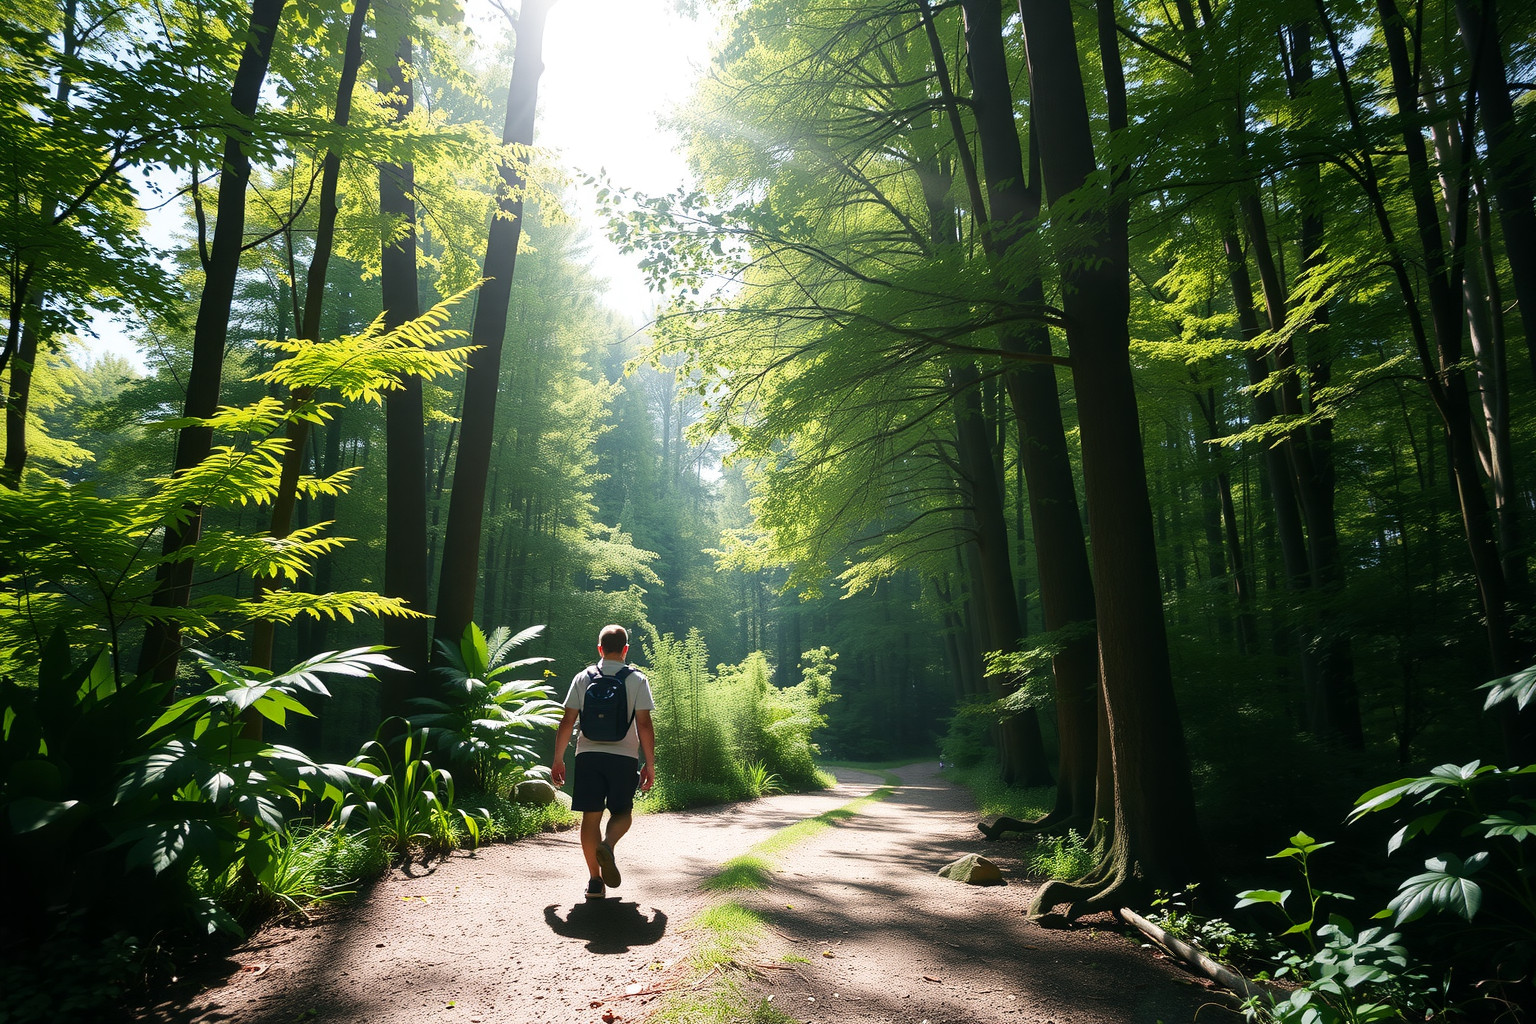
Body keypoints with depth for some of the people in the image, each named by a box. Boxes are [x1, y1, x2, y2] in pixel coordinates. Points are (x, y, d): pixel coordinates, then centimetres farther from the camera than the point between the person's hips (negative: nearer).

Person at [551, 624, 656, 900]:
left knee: (591, 816, 7)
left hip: (588, 755, 1)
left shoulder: (583, 678, 6)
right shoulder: (637, 679, 0)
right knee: (623, 813, 13)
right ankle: (607, 846, -17)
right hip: (624, 756, -1)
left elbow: (567, 722, 3)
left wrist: (558, 760, 12)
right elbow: (644, 725, -4)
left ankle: (595, 881, 7)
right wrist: (650, 764, 3)